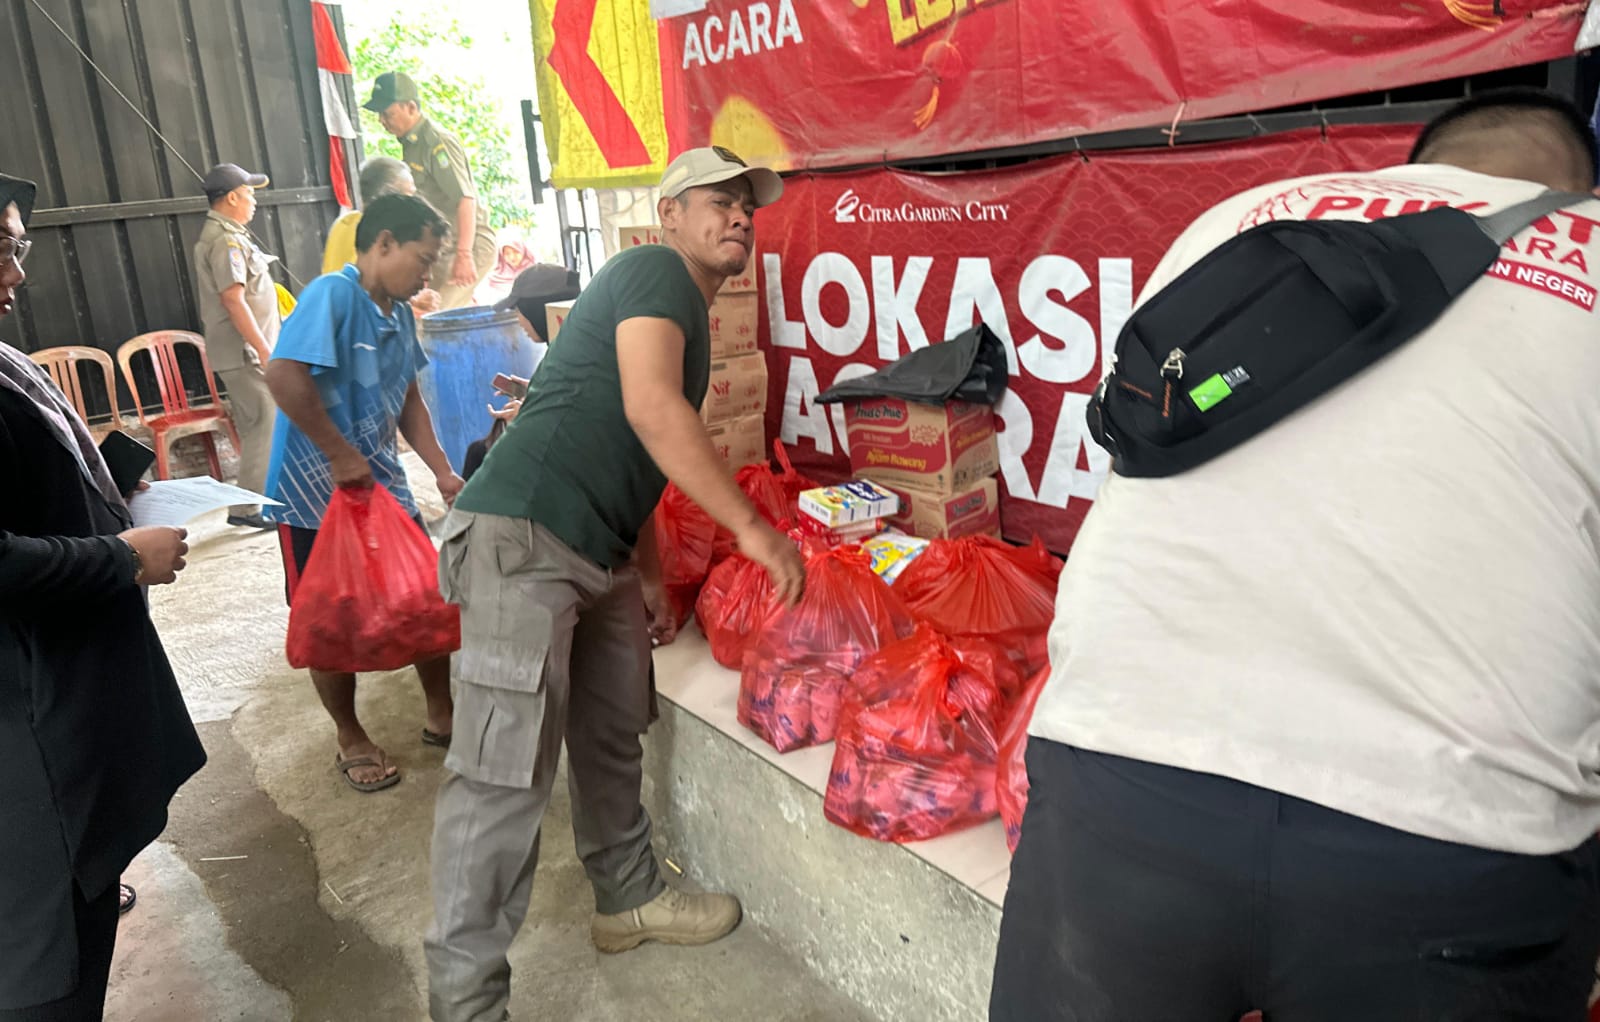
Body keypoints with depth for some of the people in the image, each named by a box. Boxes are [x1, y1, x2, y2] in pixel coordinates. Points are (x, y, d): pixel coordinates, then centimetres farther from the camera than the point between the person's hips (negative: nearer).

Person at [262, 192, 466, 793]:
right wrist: (342, 455, -23)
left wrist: (443, 472, 6)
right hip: (315, 493, -7)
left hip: (382, 485, 7)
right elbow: (284, 377, -29)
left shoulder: (399, 315, 8)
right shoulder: (332, 295, -18)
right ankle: (351, 742, 26)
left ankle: (441, 715, 28)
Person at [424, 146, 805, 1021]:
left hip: (598, 554, 10)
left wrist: (648, 573, 23)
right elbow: (652, 409, -23)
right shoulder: (653, 271, -7)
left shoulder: (687, 313, 22)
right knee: (508, 771, -9)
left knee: (613, 734, 19)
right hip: (523, 539, -10)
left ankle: (629, 901, 37)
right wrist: (751, 528, -21)